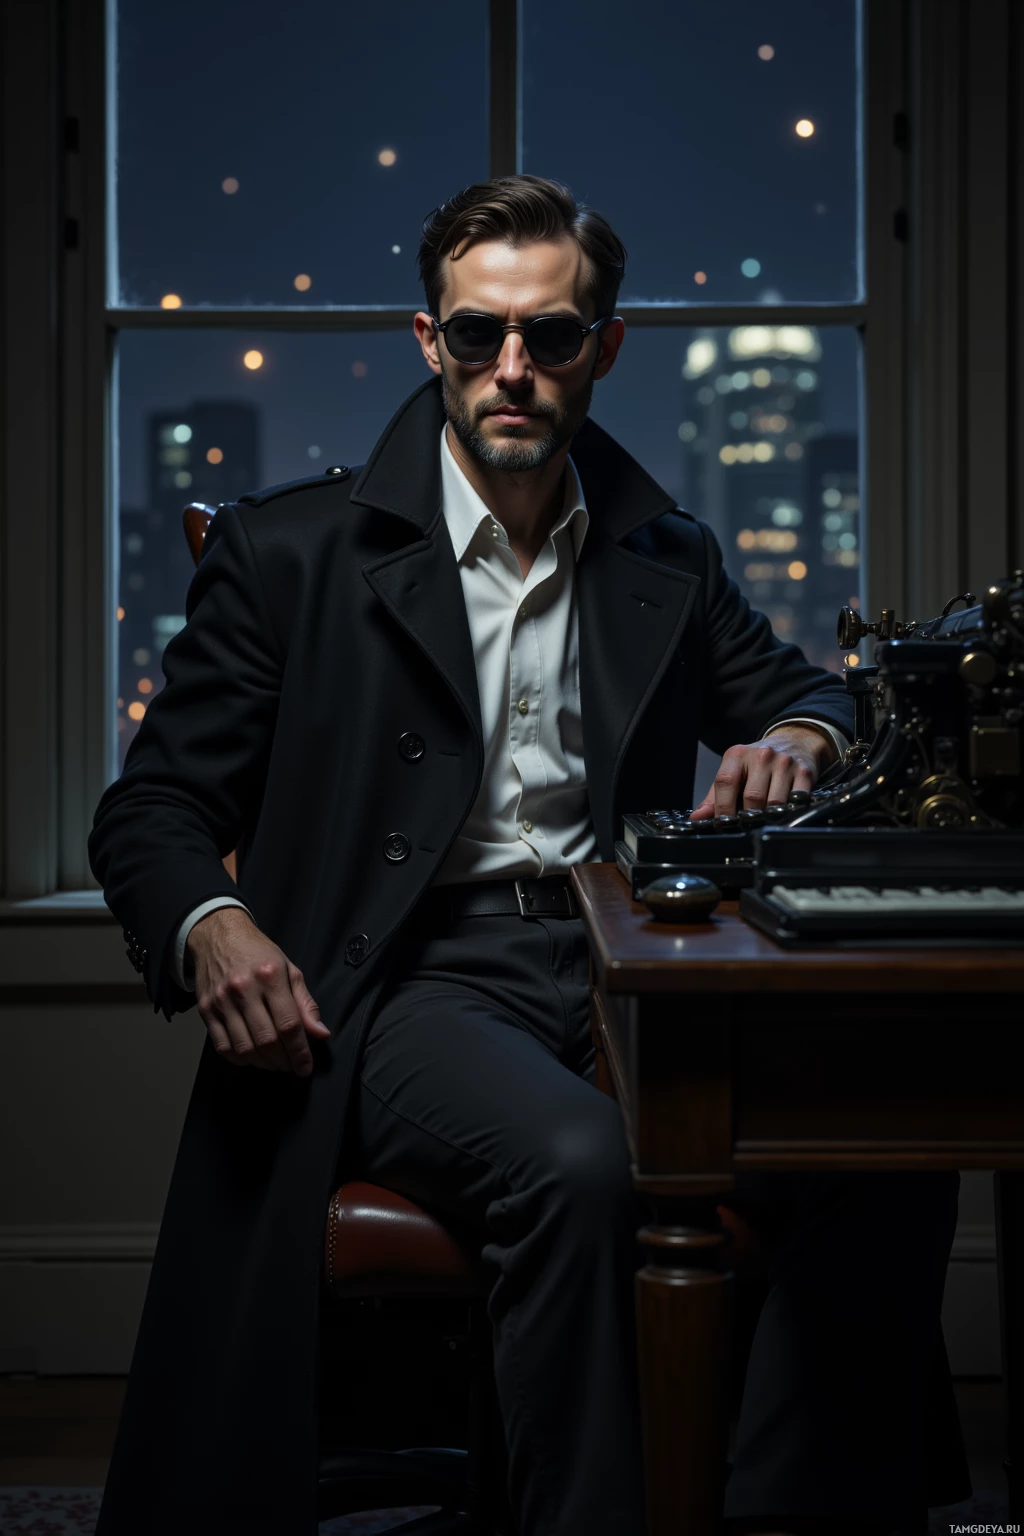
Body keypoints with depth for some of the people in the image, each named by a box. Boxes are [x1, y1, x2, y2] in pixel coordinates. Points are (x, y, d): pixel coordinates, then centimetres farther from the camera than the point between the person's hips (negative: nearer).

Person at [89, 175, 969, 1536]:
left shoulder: (668, 560, 16)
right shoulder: (291, 551, 5)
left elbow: (803, 691, 28)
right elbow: (153, 811, 6)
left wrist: (796, 740, 1)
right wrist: (213, 927, -18)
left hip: (616, 966, 4)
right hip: (410, 983, -3)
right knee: (577, 1162, -36)